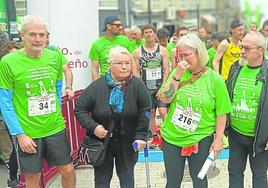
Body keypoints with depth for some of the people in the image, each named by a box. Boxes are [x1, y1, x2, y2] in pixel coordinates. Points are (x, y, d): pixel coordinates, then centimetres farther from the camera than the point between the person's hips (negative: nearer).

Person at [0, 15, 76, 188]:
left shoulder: (54, 57, -1)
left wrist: (56, 116, 11)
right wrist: (19, 134, -11)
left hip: (56, 129, 3)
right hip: (27, 133, -3)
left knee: (68, 170, 12)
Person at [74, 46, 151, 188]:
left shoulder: (137, 85, -10)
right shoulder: (97, 86, -11)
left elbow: (145, 112, -7)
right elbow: (79, 109, -7)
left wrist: (141, 136, -13)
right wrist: (93, 127, -18)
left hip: (127, 142, 0)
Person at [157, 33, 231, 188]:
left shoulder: (215, 79, -9)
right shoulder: (177, 72, -1)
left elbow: (221, 113, -5)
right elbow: (165, 98, -10)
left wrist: (218, 140, -6)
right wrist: (178, 74, -17)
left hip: (200, 139, -2)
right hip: (172, 136, 2)